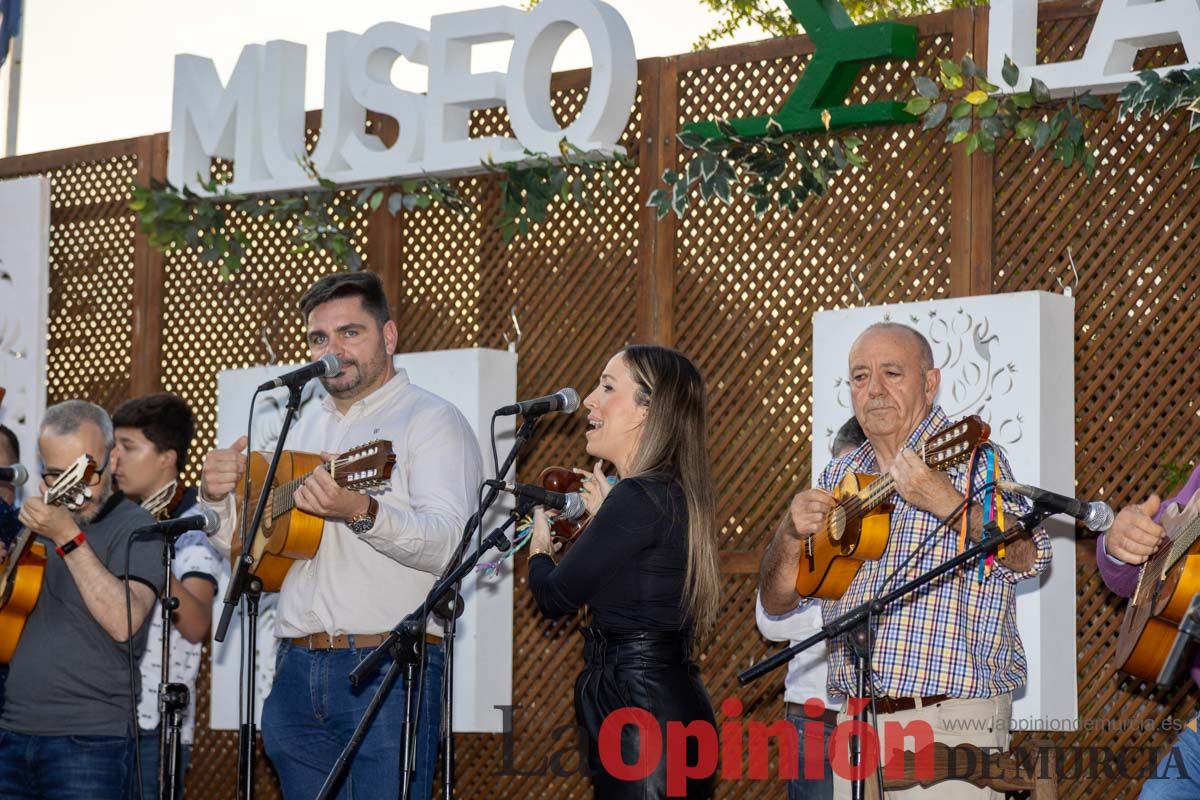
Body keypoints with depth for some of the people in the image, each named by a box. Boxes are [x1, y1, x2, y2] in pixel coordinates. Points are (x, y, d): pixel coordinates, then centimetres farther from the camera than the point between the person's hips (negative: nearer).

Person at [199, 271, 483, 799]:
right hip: (296, 671, 6)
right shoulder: (303, 426, 20)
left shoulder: (431, 419, -1)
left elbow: (446, 545, -17)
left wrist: (361, 513, -33)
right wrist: (217, 494, 2)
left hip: (390, 672, -6)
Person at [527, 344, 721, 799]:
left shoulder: (640, 498, -17)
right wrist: (602, 517, 23)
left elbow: (556, 596, -10)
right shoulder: (674, 493, 13)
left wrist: (538, 548, 11)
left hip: (643, 712, -10)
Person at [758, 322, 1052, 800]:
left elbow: (1029, 559, -19)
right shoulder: (840, 476, 13)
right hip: (856, 721, 5)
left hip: (950, 722, -5)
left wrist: (947, 503, -33)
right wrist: (793, 534, -7)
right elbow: (776, 602, 13)